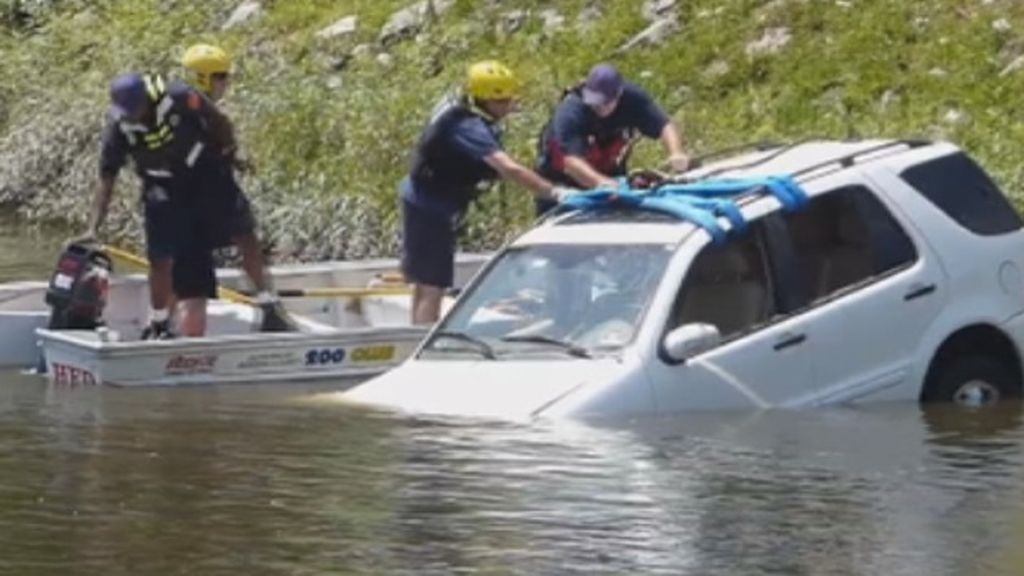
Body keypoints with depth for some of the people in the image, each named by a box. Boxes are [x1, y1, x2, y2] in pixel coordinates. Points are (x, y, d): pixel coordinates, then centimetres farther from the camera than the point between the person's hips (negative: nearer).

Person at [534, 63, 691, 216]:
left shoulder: (633, 99, -27)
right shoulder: (570, 111, -39)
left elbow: (664, 126, -29)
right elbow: (571, 161, -48)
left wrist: (676, 153, -52)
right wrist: (599, 181, -67)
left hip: (609, 171, 4)